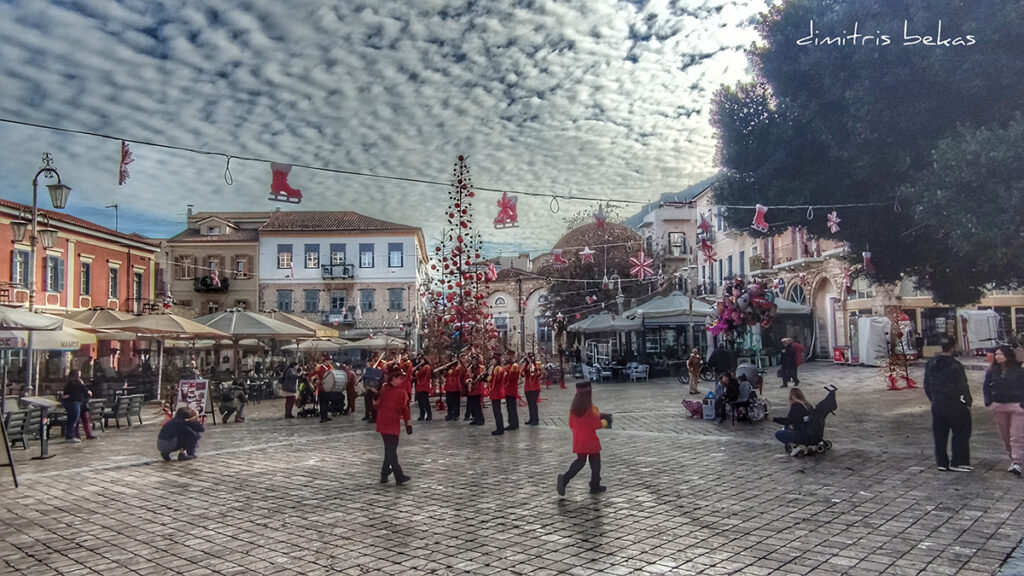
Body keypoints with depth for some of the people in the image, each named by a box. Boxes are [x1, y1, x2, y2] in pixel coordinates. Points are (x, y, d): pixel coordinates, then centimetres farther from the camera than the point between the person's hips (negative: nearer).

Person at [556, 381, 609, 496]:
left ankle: (564, 479, -6)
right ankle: (595, 486, 19)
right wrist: (604, 423, 4)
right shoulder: (590, 407, -17)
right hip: (590, 439, -5)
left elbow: (571, 424, 7)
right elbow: (595, 424, -16)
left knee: (580, 461, 14)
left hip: (578, 439, 5)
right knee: (595, 461, 12)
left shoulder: (573, 407, 0)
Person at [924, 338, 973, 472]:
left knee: (939, 435, 10)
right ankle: (957, 462, 6)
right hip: (954, 403, -5)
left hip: (937, 404, 5)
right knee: (961, 432, 7)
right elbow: (962, 387, -11)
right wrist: (968, 402, 1)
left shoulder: (930, 364, 3)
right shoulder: (956, 365, -15)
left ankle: (941, 462, 14)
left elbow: (927, 386, 8)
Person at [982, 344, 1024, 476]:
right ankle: (1013, 459, 23)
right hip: (998, 406, 4)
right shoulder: (992, 371, 6)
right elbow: (986, 386, 13)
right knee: (1005, 435, 10)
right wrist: (988, 401, 2)